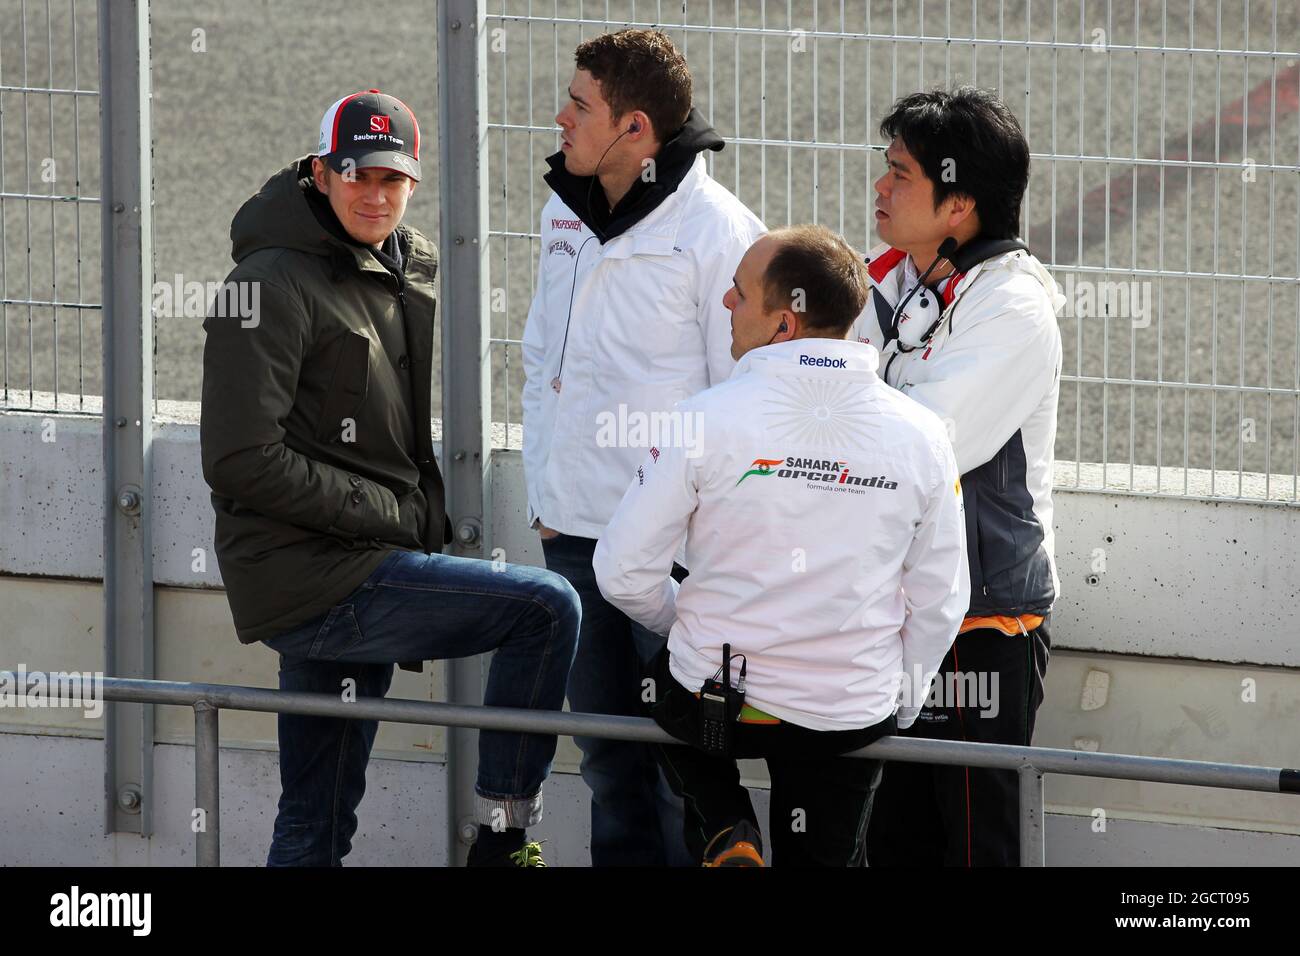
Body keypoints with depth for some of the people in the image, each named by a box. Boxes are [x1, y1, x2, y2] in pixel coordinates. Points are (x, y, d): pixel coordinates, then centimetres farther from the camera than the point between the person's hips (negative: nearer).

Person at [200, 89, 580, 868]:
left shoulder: (407, 271, 15)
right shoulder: (278, 283, -12)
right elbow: (243, 461, -18)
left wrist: (425, 528, 10)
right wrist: (394, 515, -15)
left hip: (357, 578, 9)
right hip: (312, 579, -9)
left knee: (318, 825, 12)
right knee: (547, 608, -16)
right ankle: (505, 836, -7)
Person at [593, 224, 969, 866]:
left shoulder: (706, 420, -17)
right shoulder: (920, 434, -8)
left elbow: (624, 572, -10)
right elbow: (940, 601, 0)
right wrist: (898, 710, 16)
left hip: (715, 707, -2)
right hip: (855, 720, 2)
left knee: (663, 682, 32)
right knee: (822, 859, 24)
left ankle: (725, 836, 9)